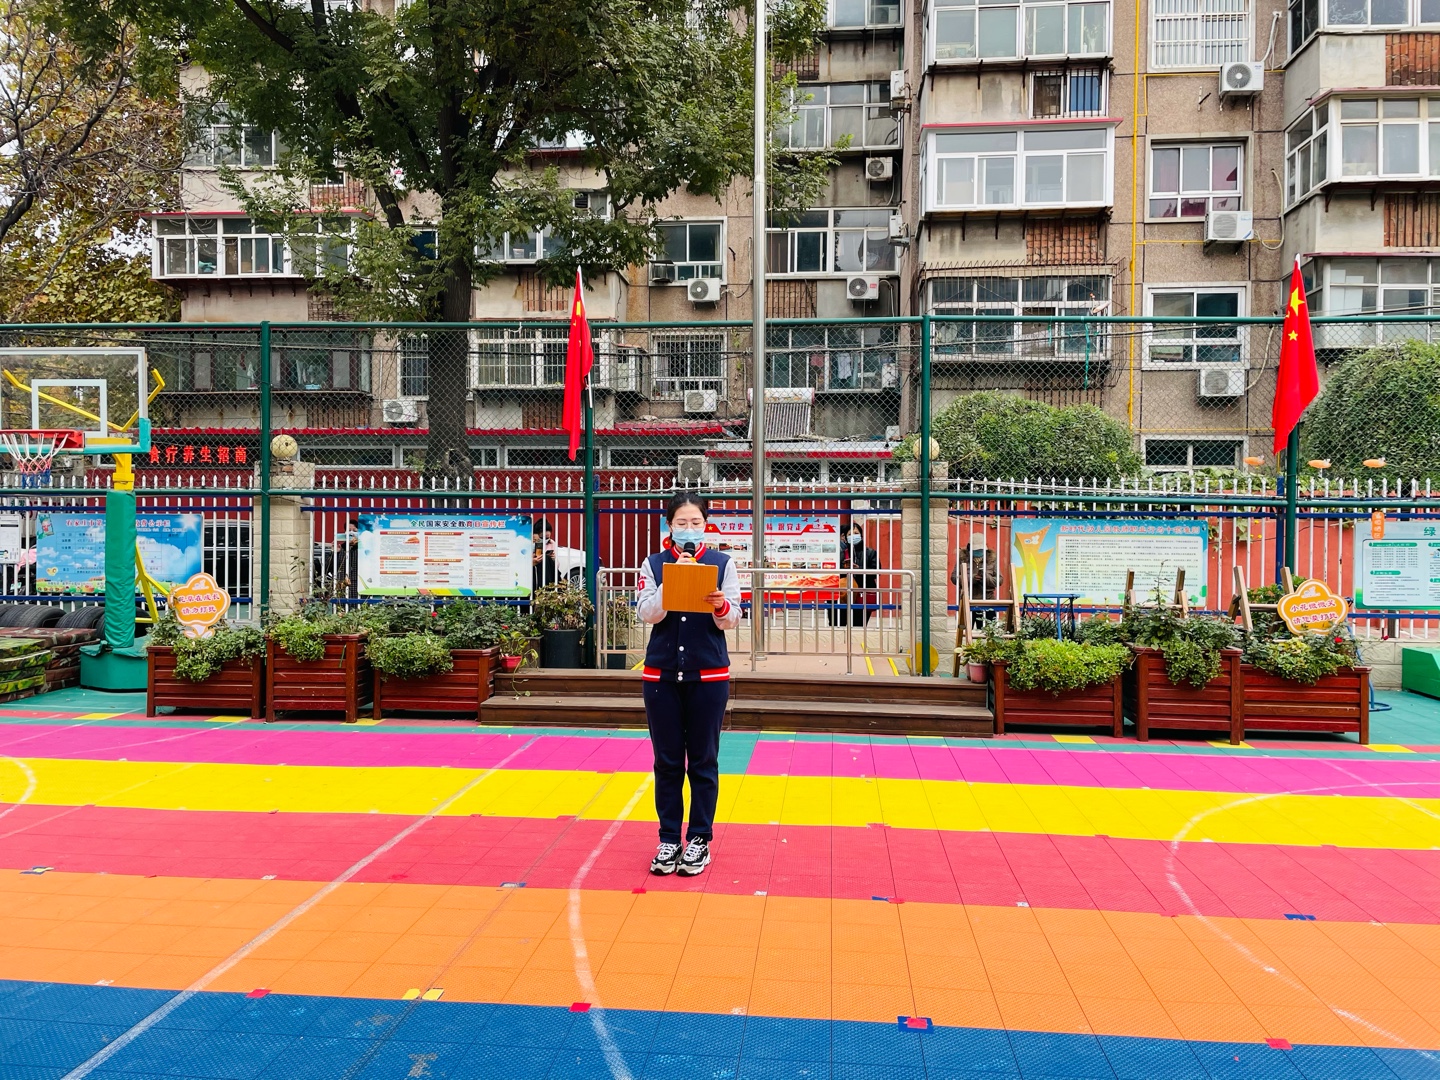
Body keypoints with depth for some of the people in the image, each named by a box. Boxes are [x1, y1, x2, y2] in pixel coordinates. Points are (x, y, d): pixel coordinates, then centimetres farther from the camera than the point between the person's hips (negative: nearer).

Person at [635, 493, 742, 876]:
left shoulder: (722, 563, 1)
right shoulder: (654, 564, 3)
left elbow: (733, 619, -3)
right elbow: (647, 613, -8)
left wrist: (721, 606, -25)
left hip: (708, 675, -1)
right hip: (661, 675, 1)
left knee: (703, 761, 6)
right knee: (667, 760, 8)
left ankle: (700, 839, 17)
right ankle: (669, 839, 19)